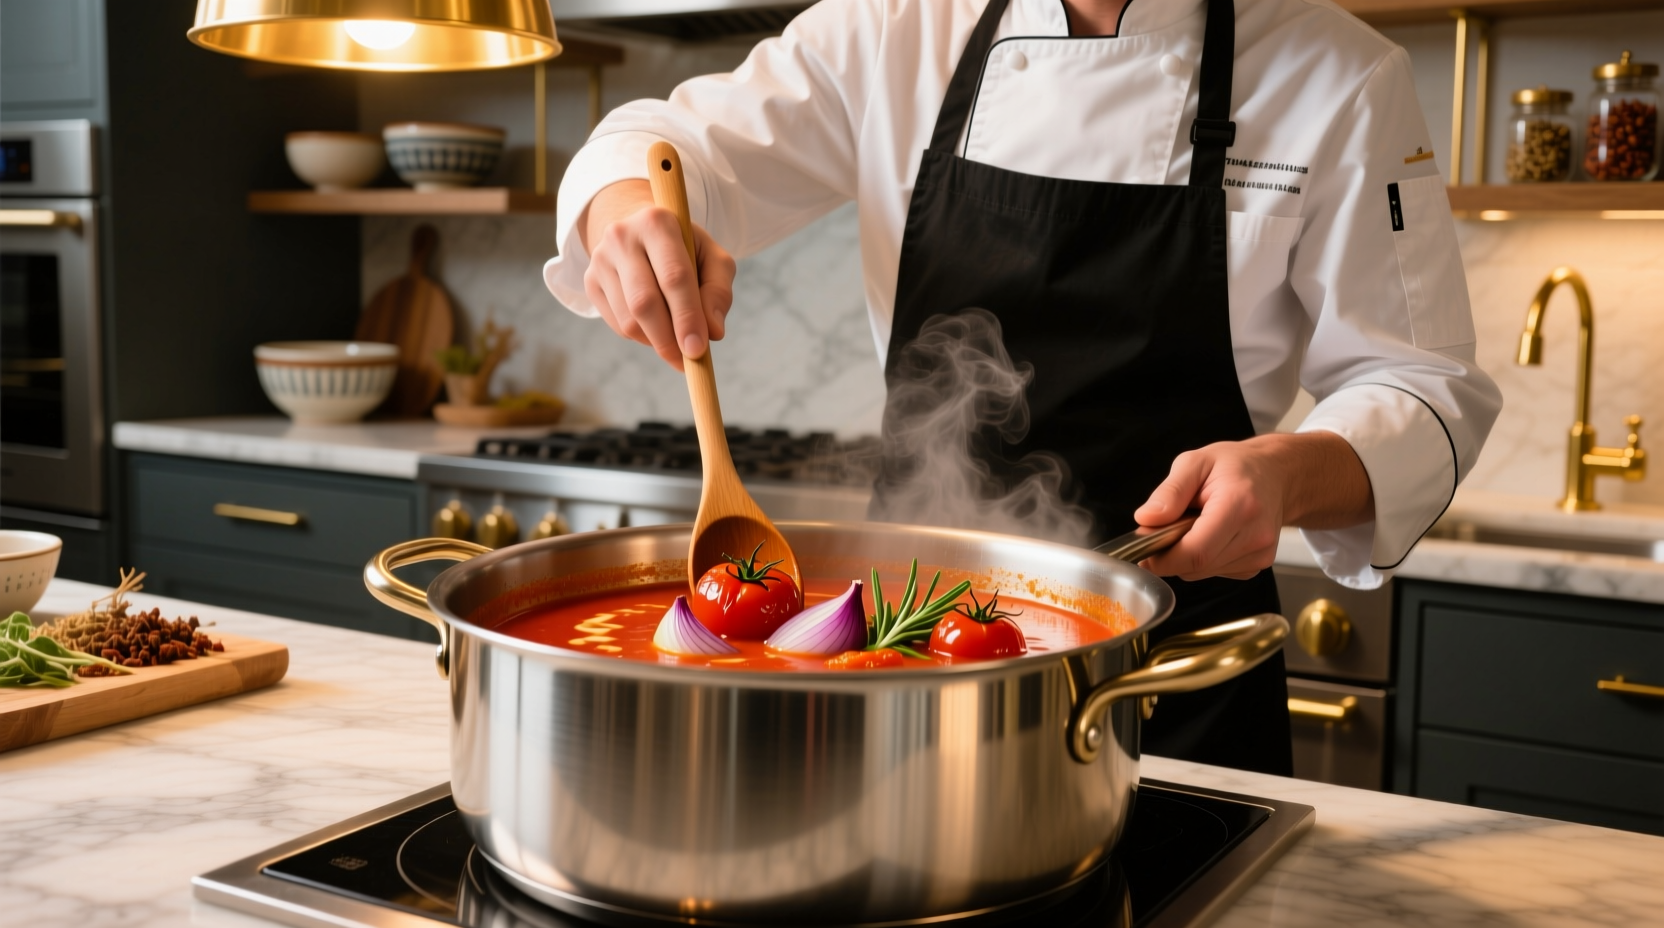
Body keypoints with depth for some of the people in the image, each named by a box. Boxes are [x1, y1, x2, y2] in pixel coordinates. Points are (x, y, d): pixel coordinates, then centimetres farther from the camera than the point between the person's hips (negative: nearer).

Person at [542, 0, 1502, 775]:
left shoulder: (1340, 77, -6)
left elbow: (1423, 390, -6)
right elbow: (682, 142, 3)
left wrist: (1293, 474, -29)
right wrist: (629, 206, -22)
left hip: (1178, 675, -2)